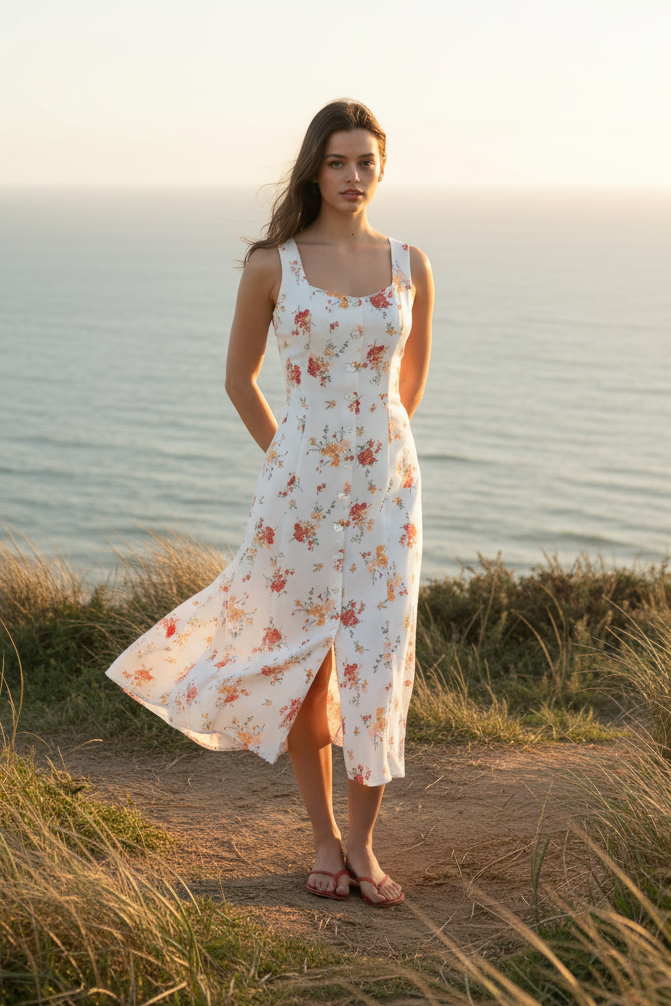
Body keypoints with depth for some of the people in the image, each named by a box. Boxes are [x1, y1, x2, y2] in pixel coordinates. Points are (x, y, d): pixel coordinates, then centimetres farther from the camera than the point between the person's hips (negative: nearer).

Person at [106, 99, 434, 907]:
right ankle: (323, 839, 24)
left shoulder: (409, 266, 4)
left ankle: (362, 841, 17)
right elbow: (240, 377, 8)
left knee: (379, 663, -1)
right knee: (300, 659, 7)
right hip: (299, 484, -1)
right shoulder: (271, 266, -2)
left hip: (387, 484, 2)